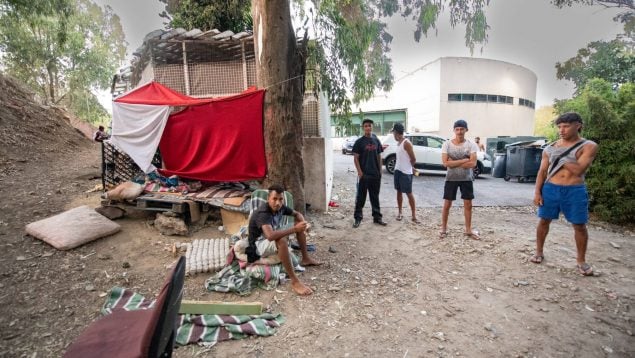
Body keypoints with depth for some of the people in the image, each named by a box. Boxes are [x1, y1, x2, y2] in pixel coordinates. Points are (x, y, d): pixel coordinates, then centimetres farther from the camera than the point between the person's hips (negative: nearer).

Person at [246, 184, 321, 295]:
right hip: (259, 244, -8)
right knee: (281, 240, -40)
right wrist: (294, 229, -45)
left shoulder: (280, 207, -9)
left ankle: (305, 259, 11)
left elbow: (297, 214, 8)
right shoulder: (263, 213, -32)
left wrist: (304, 223, -15)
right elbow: (270, 236, -49)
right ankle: (294, 281, -35)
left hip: (274, 237, 9)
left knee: (300, 226, 2)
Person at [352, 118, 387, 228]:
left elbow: (379, 157, 12)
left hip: (375, 174, 4)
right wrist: (360, 172, -14)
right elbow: (356, 158, -7)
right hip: (364, 174, -4)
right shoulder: (359, 141, -5)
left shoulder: (376, 140, 8)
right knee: (361, 197, 3)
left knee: (375, 197, 13)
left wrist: (380, 170, 7)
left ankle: (377, 217, 23)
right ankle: (358, 218, 13)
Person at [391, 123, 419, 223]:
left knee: (409, 193, -4)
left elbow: (413, 159, -13)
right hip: (397, 170, 9)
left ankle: (414, 216, 4)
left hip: (406, 172, -8)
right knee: (399, 192, 12)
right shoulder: (398, 143, 11)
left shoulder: (406, 143, -16)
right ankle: (400, 213, 22)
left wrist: (410, 167, 3)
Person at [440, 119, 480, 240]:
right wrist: (464, 160, -18)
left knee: (468, 204, 9)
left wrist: (454, 162, -17)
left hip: (466, 179, 1)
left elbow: (473, 163, -16)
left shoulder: (471, 145, -4)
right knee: (447, 204, 5)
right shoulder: (447, 144, -6)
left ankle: (468, 229, 24)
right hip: (451, 178, -1)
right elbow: (445, 163, -15)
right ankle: (443, 229, 18)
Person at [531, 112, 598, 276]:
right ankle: (539, 252, 22)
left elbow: (578, 170, -15)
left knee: (579, 226, 4)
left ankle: (581, 260, 20)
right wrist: (537, 192, -2)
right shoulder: (550, 148, 7)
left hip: (575, 191, -2)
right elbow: (542, 171, 6)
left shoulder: (589, 146, -2)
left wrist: (560, 158, -7)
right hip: (550, 189, 2)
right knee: (544, 221, 7)